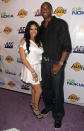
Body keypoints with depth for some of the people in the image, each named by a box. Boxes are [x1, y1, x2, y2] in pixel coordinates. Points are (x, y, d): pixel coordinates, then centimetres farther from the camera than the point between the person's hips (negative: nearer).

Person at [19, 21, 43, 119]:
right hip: (29, 68, -5)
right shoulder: (24, 41, -12)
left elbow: (40, 55, 10)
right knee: (39, 90, -1)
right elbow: (23, 59, -15)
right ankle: (36, 108, 21)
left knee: (34, 87, 21)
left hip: (38, 67, 5)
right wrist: (33, 71, -17)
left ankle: (33, 103, 45)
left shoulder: (39, 42, 5)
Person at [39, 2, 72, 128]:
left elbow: (67, 46, -14)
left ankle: (58, 115, 22)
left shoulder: (61, 24, -11)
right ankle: (48, 106, 44)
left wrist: (60, 64, -18)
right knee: (45, 86, 19)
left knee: (57, 90, 3)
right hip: (44, 61, 6)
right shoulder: (42, 26, 8)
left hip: (57, 62, -6)